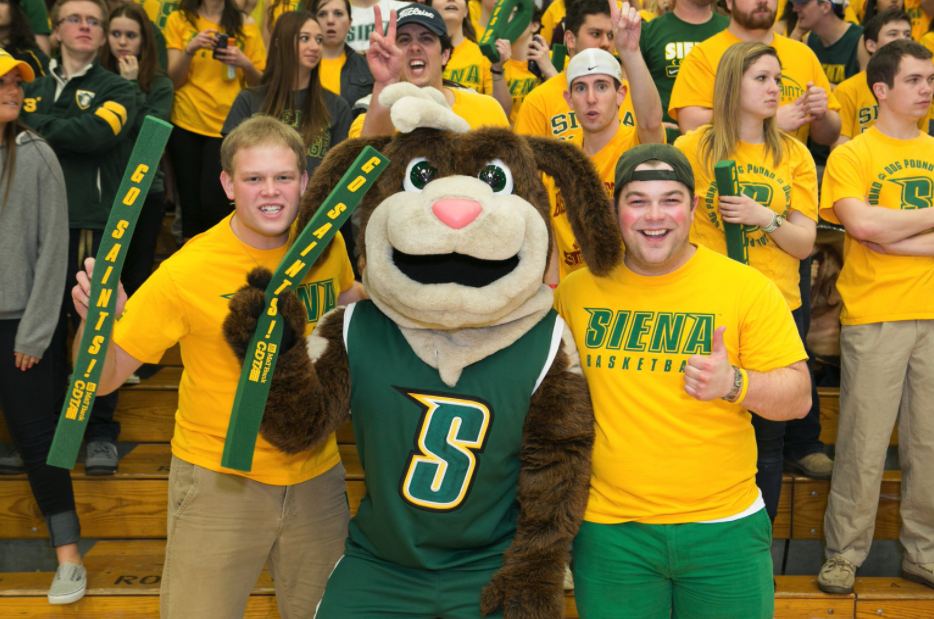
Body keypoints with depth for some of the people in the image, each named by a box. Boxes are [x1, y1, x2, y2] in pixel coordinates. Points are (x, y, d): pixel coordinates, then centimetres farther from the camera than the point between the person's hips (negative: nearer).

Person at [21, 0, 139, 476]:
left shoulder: (118, 90, 7)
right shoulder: (35, 89, 18)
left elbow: (96, 132, -13)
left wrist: (42, 126, -4)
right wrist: (69, 133, -6)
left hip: (95, 226, -3)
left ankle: (101, 431, 13)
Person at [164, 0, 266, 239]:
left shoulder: (245, 24, 5)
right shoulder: (179, 20, 5)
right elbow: (173, 80, 0)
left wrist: (245, 64, -12)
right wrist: (190, 50, -16)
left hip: (226, 126, -1)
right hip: (186, 124, 1)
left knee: (213, 204, -15)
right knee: (191, 207, 0)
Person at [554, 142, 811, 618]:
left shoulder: (748, 287, -4)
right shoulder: (577, 290, 0)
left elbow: (798, 396, -5)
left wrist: (734, 384, -24)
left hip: (725, 528, 0)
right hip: (610, 529, 1)